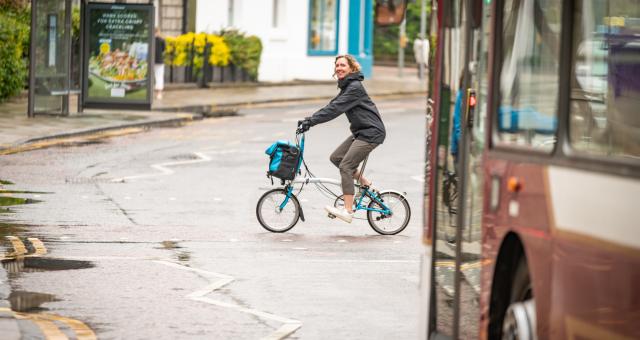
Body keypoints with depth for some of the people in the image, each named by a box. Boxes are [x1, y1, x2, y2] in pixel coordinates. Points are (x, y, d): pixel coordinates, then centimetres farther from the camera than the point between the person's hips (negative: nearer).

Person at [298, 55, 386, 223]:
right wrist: (309, 120, 2)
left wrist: (311, 121, -26)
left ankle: (347, 211, -14)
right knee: (336, 157, 7)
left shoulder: (355, 87, -17)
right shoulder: (347, 86, 15)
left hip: (371, 132, -10)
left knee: (346, 166, -14)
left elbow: (335, 109, -24)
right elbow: (333, 106, 13)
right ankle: (364, 182, 19)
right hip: (361, 132, 10)